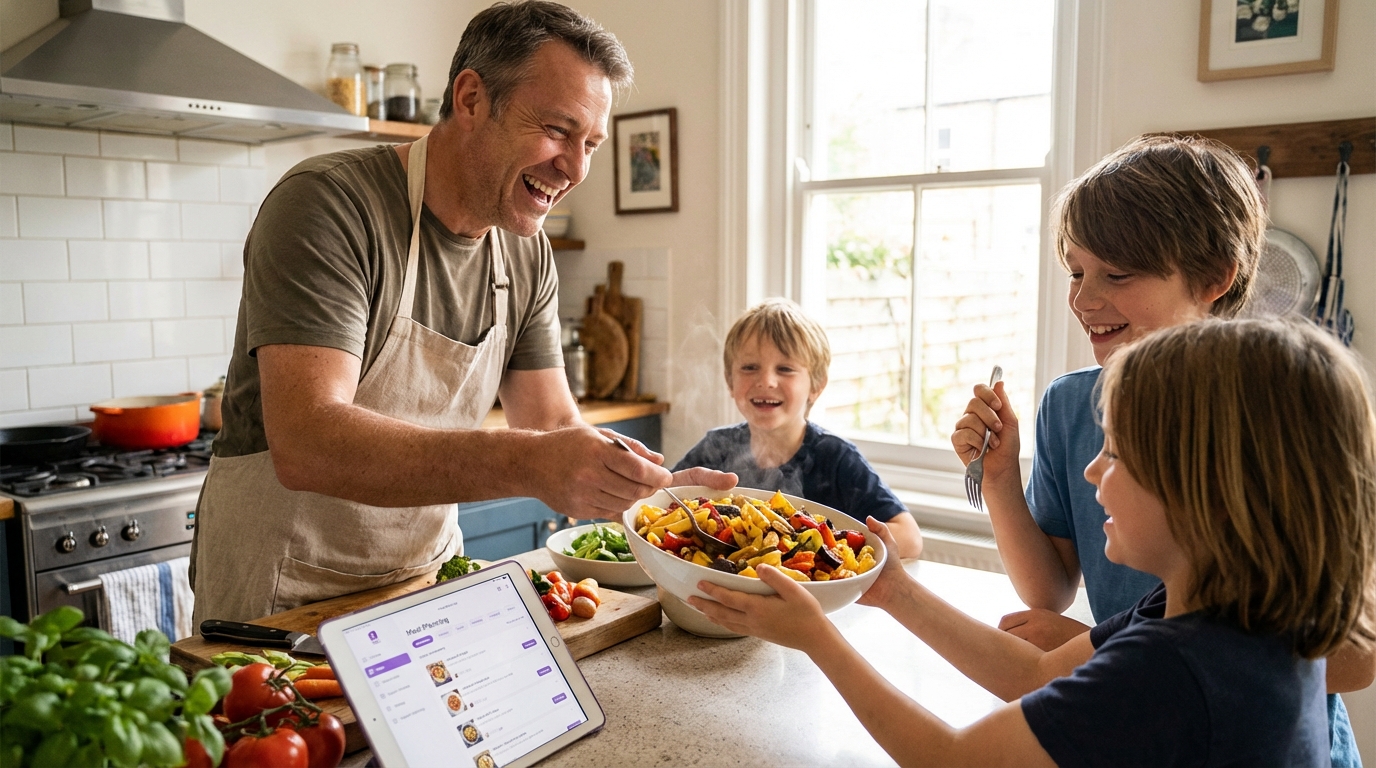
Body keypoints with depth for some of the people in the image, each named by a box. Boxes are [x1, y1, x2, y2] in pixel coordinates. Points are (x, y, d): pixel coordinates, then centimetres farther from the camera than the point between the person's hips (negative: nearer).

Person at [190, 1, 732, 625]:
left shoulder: (528, 258, 0)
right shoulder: (326, 205, -20)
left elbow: (554, 424, 2)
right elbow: (305, 444, -31)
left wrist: (659, 486, -16)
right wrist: (527, 464, -40)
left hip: (430, 577, 5)